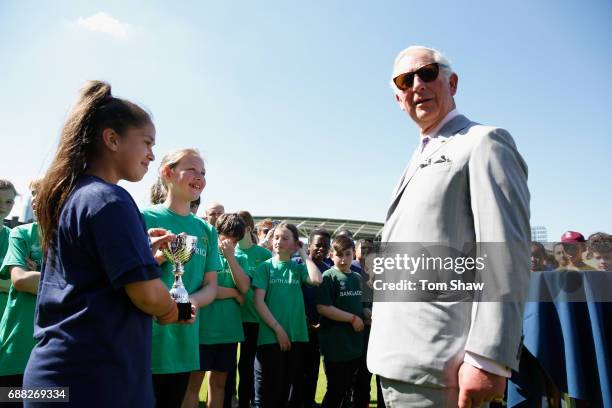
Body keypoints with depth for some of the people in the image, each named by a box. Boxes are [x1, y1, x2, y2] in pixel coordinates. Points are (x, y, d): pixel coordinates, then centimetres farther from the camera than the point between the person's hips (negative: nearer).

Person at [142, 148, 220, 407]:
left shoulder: (206, 231, 8)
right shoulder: (144, 218, -6)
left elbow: (211, 287, 5)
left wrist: (192, 302, -15)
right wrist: (159, 257, -22)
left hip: (183, 341, 5)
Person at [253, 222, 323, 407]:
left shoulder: (298, 267, 7)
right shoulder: (265, 266, 0)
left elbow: (317, 280, -13)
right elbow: (258, 302, -7)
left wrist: (304, 254, -4)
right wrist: (278, 329, -12)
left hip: (297, 336, 3)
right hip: (271, 337, -3)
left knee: (287, 387, 14)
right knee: (271, 390, 3)